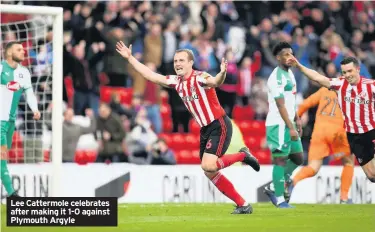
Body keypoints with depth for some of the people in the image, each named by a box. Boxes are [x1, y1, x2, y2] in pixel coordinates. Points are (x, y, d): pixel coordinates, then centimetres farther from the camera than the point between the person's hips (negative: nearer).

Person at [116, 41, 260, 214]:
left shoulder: (199, 78, -17)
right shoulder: (176, 82, 6)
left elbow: (215, 82, -37)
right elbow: (152, 76, 15)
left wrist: (222, 73, -60)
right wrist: (130, 58, 16)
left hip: (219, 126, -8)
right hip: (205, 129, 8)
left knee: (208, 166, -22)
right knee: (209, 173, 4)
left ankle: (242, 155, 3)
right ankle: (243, 205, 10)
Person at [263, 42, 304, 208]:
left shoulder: (289, 73, 15)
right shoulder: (277, 77, -16)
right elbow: (280, 105, -20)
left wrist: (297, 120, 19)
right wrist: (290, 127, -22)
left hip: (288, 123, 10)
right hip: (279, 124, -10)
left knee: (298, 158, 13)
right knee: (281, 159, -6)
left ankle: (273, 187, 21)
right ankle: (280, 200, -2)